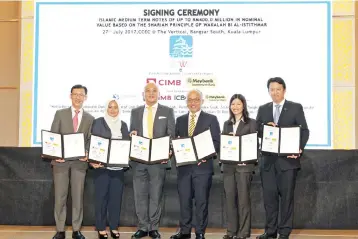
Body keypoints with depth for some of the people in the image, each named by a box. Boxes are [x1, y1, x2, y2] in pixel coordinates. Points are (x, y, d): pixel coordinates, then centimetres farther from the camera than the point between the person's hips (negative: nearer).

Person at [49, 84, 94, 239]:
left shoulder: (90, 118, 9)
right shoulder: (60, 114, 6)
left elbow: (90, 140, 5)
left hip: (80, 161, 1)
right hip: (61, 160, -1)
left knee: (78, 196, 5)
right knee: (60, 196, 3)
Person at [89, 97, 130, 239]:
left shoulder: (123, 125, 14)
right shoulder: (98, 122, 2)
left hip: (118, 167, 4)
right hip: (102, 165, -3)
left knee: (116, 197, 6)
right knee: (101, 196, -1)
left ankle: (114, 227, 15)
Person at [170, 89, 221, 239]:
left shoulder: (211, 119, 3)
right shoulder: (180, 120, 14)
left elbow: (216, 142, -3)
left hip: (202, 166, -3)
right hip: (183, 166, 4)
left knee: (201, 201, 2)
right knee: (184, 200, 8)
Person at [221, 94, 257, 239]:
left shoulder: (251, 123, 2)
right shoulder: (227, 124, 16)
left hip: (244, 165, -4)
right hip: (228, 165, 4)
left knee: (243, 198, -2)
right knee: (229, 198, 6)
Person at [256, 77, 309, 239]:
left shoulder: (296, 108, 2)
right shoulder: (263, 109, 12)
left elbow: (304, 131, -2)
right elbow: (256, 131, 8)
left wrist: (300, 149, -17)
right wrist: (265, 127, -13)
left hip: (288, 159, -3)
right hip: (268, 160, 3)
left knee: (286, 196, 2)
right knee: (269, 196, 6)